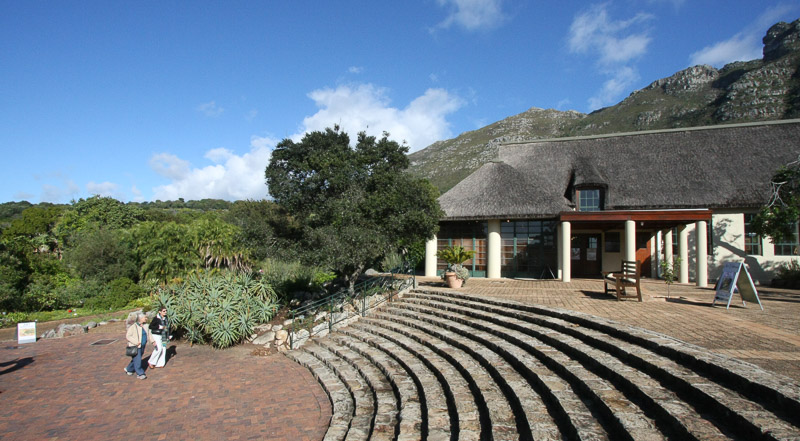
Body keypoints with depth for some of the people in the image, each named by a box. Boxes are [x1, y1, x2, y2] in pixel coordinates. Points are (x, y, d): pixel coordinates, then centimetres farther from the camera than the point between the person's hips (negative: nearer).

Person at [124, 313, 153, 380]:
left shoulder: (145, 326, 8)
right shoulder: (133, 327, -14)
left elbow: (149, 334, 17)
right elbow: (128, 336, -15)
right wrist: (136, 342, -21)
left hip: (142, 346, 7)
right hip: (135, 347, -7)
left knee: (136, 359, 17)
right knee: (137, 360, -6)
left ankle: (129, 369, 38)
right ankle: (140, 374, 1)